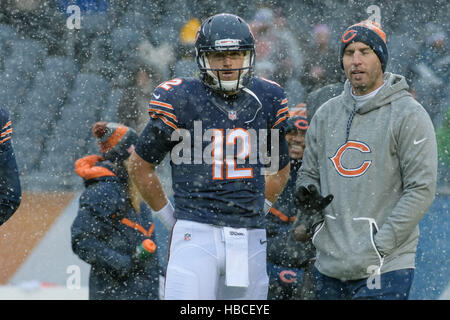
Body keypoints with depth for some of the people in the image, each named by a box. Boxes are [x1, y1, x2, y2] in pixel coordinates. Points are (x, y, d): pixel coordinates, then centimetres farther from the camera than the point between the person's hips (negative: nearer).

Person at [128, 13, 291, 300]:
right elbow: (141, 164, 8)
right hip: (197, 234, -4)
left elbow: (280, 168, 26)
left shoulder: (267, 101, 9)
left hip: (250, 240, 4)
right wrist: (169, 216, 8)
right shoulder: (181, 100, -3)